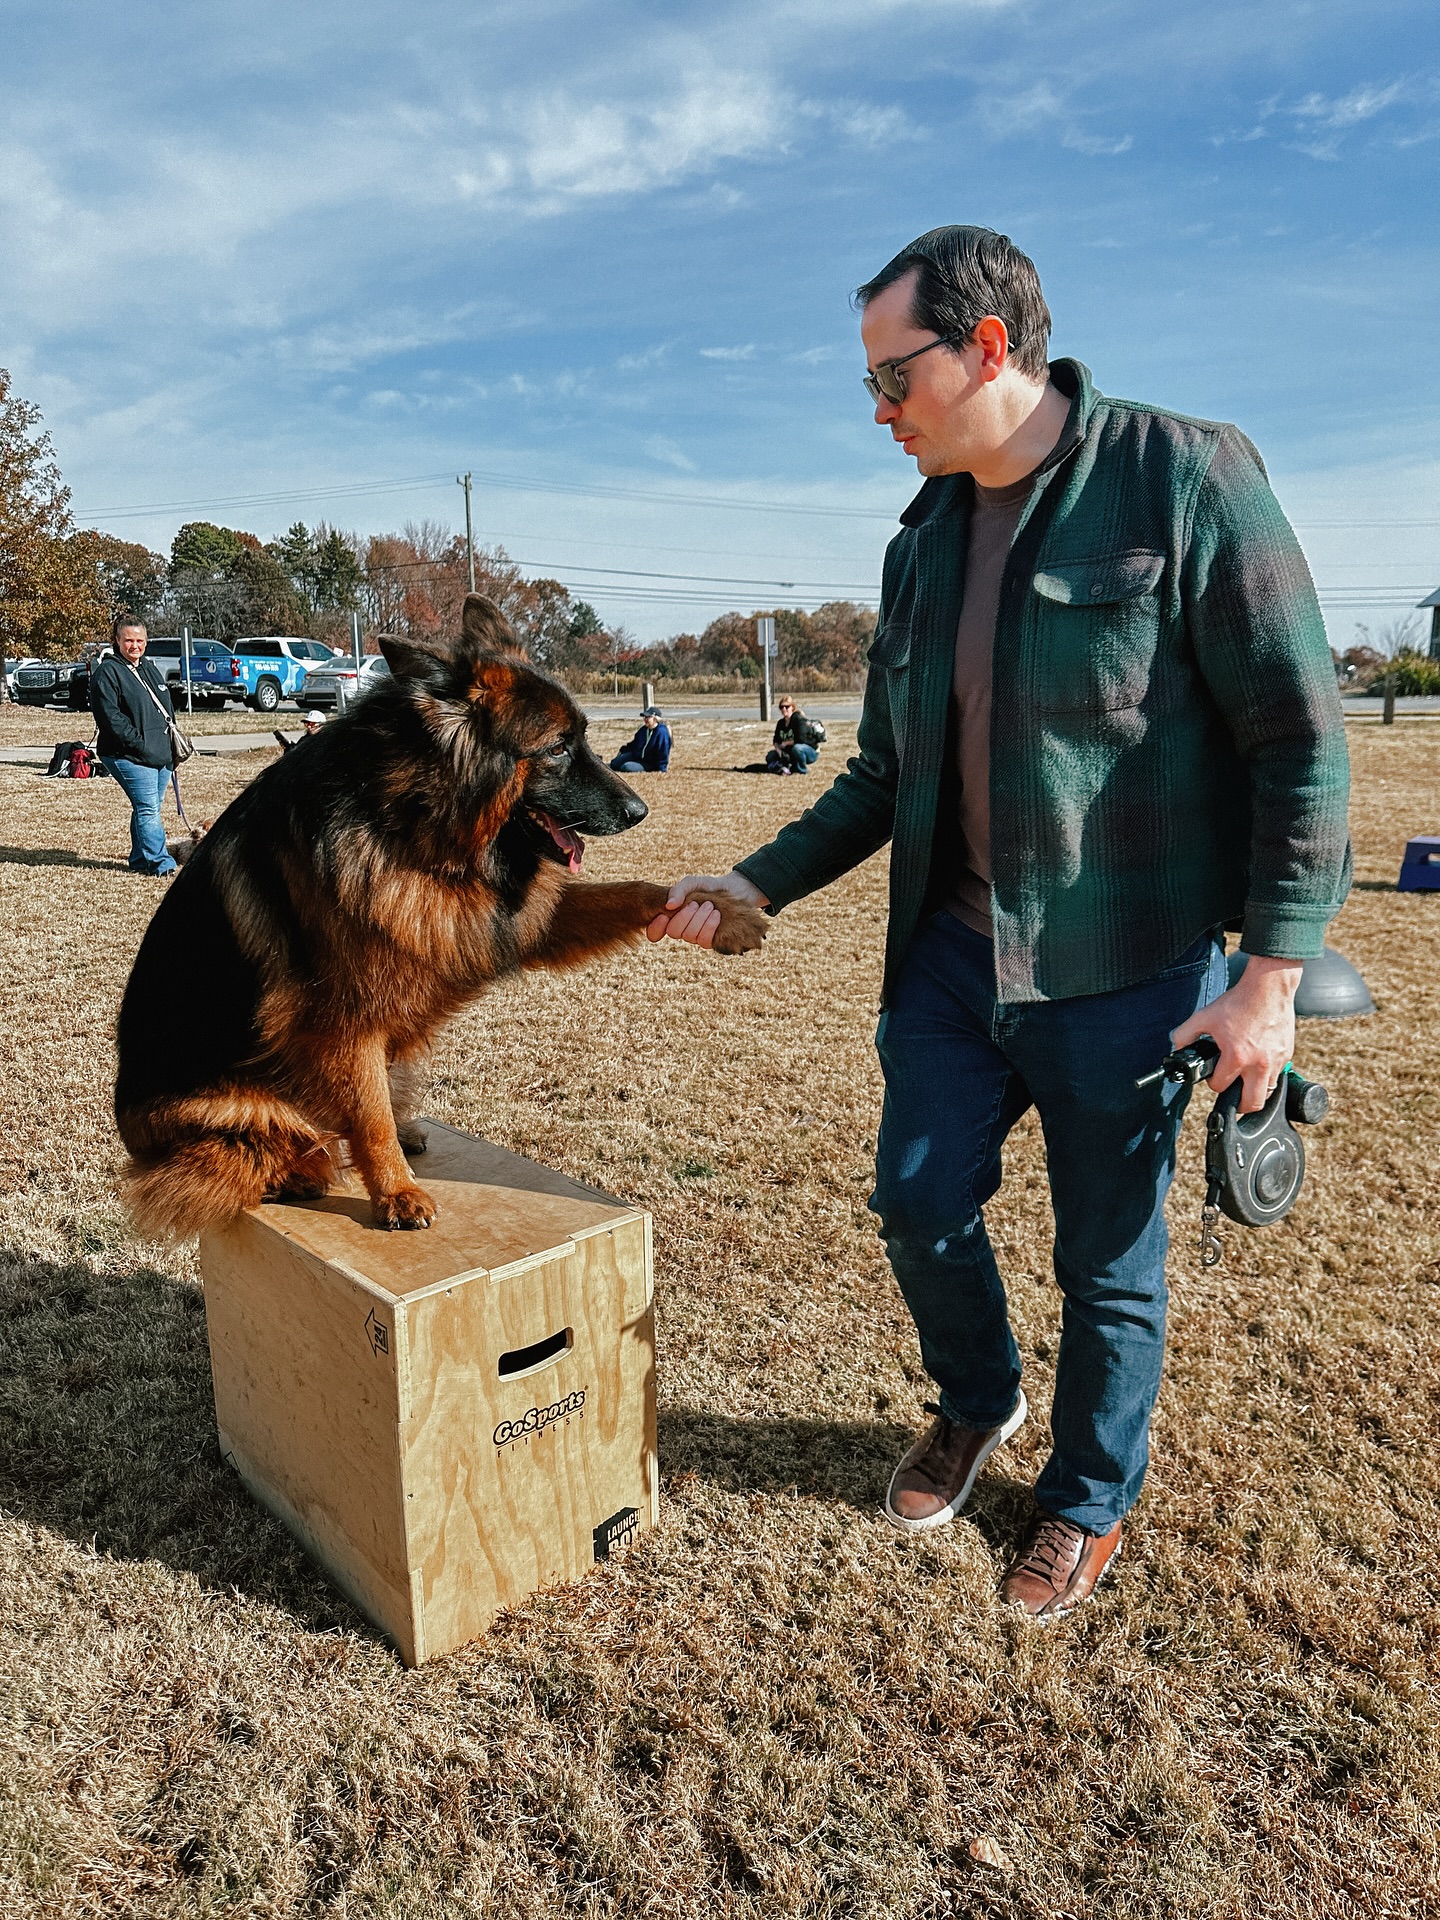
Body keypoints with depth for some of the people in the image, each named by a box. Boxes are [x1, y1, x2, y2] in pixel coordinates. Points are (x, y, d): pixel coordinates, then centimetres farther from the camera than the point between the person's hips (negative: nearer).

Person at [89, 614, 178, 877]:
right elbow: (110, 717, -16)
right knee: (148, 810, -10)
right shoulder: (107, 672, -8)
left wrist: (172, 746, 15)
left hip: (160, 754, 8)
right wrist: (139, 746, -20)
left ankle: (141, 861, 22)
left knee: (149, 809, 13)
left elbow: (166, 708, 25)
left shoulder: (147, 668, 18)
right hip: (129, 756, -8)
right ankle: (162, 864, -9)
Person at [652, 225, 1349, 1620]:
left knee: (1107, 1260, 9)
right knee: (921, 1205, 11)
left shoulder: (1186, 479, -10)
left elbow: (1300, 739, -11)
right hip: (953, 950, 6)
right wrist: (756, 886, 5)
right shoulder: (924, 543, 9)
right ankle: (976, 1402, 43)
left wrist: (1272, 974, -15)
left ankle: (1088, 1504, 36)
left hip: (1119, 970, -5)